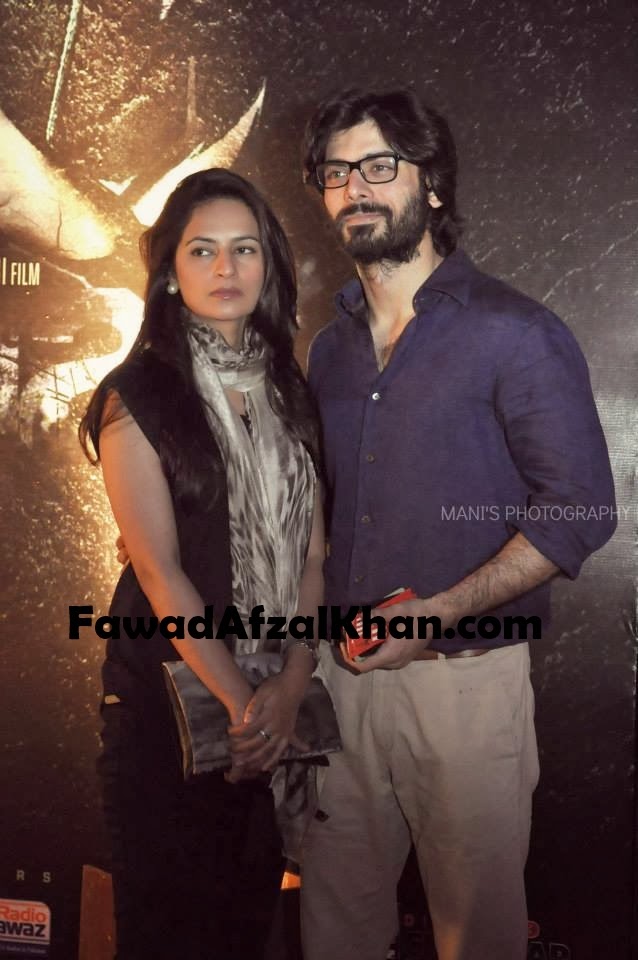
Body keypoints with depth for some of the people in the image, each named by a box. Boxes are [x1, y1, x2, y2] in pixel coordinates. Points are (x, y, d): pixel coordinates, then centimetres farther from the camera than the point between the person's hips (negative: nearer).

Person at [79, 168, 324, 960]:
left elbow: (312, 551, 0)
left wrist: (290, 688, -11)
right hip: (171, 693, -4)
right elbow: (159, 573, -14)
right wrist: (239, 702, -18)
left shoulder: (288, 391, 7)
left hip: (278, 696, 4)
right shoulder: (137, 397, -8)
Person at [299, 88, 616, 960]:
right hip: (341, 669, 6)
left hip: (464, 677, -5)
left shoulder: (515, 334, -8)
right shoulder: (331, 347, 12)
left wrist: (431, 614, -20)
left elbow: (579, 512, -12)